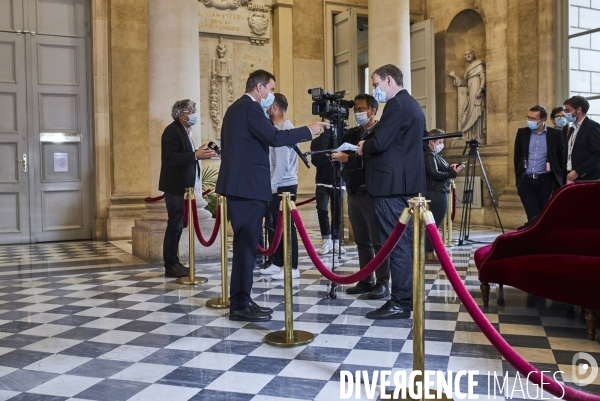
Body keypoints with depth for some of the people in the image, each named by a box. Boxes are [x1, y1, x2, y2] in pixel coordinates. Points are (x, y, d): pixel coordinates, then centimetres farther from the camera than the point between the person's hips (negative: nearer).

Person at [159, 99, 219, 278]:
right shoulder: (172, 131, -15)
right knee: (175, 226, -6)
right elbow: (171, 157, -27)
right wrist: (195, 155, -33)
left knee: (177, 225, 13)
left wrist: (200, 154, 5)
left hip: (182, 186, 10)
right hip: (175, 186, -10)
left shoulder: (184, 130, 15)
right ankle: (170, 266, 1)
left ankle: (173, 262, 20)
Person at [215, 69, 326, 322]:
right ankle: (240, 305, -3)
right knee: (246, 244, -7)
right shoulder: (251, 108, -10)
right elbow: (275, 138, -21)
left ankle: (241, 301, 16)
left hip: (238, 184, 10)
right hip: (248, 185, -10)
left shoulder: (235, 108, 20)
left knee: (245, 244, 12)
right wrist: (308, 131, -11)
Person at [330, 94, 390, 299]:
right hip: (353, 193, 7)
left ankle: (383, 283, 2)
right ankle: (366, 281, 17)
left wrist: (347, 158, -28)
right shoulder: (351, 133, 15)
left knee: (378, 241, -3)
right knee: (362, 241, 11)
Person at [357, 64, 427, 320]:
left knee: (396, 243, -7)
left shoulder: (396, 105, -13)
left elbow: (379, 143, -20)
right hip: (407, 182, 11)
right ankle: (406, 297, 21)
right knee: (405, 241, 13)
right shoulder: (412, 105, 19)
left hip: (392, 183, -10)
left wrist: (363, 147, 0)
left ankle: (400, 304, -3)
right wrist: (367, 149, 15)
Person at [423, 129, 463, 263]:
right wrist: (453, 173, -16)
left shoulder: (435, 155, 18)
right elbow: (434, 174, -20)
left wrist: (450, 168, 4)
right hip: (436, 194, -10)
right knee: (434, 224, -5)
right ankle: (429, 253, 1)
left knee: (434, 223, 13)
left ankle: (429, 252, 19)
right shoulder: (429, 155, -12)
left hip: (439, 193, 10)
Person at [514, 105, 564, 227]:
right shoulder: (522, 133, 5)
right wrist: (518, 181, 11)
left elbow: (562, 158, 5)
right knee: (534, 216, -10)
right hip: (526, 180, 0)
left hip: (545, 181, 0)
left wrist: (559, 181, 4)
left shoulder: (555, 134, 1)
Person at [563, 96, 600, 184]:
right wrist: (567, 173, 7)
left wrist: (577, 172, -17)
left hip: (587, 179, -7)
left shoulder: (592, 127, -7)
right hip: (571, 177, 7)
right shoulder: (573, 128, 18)